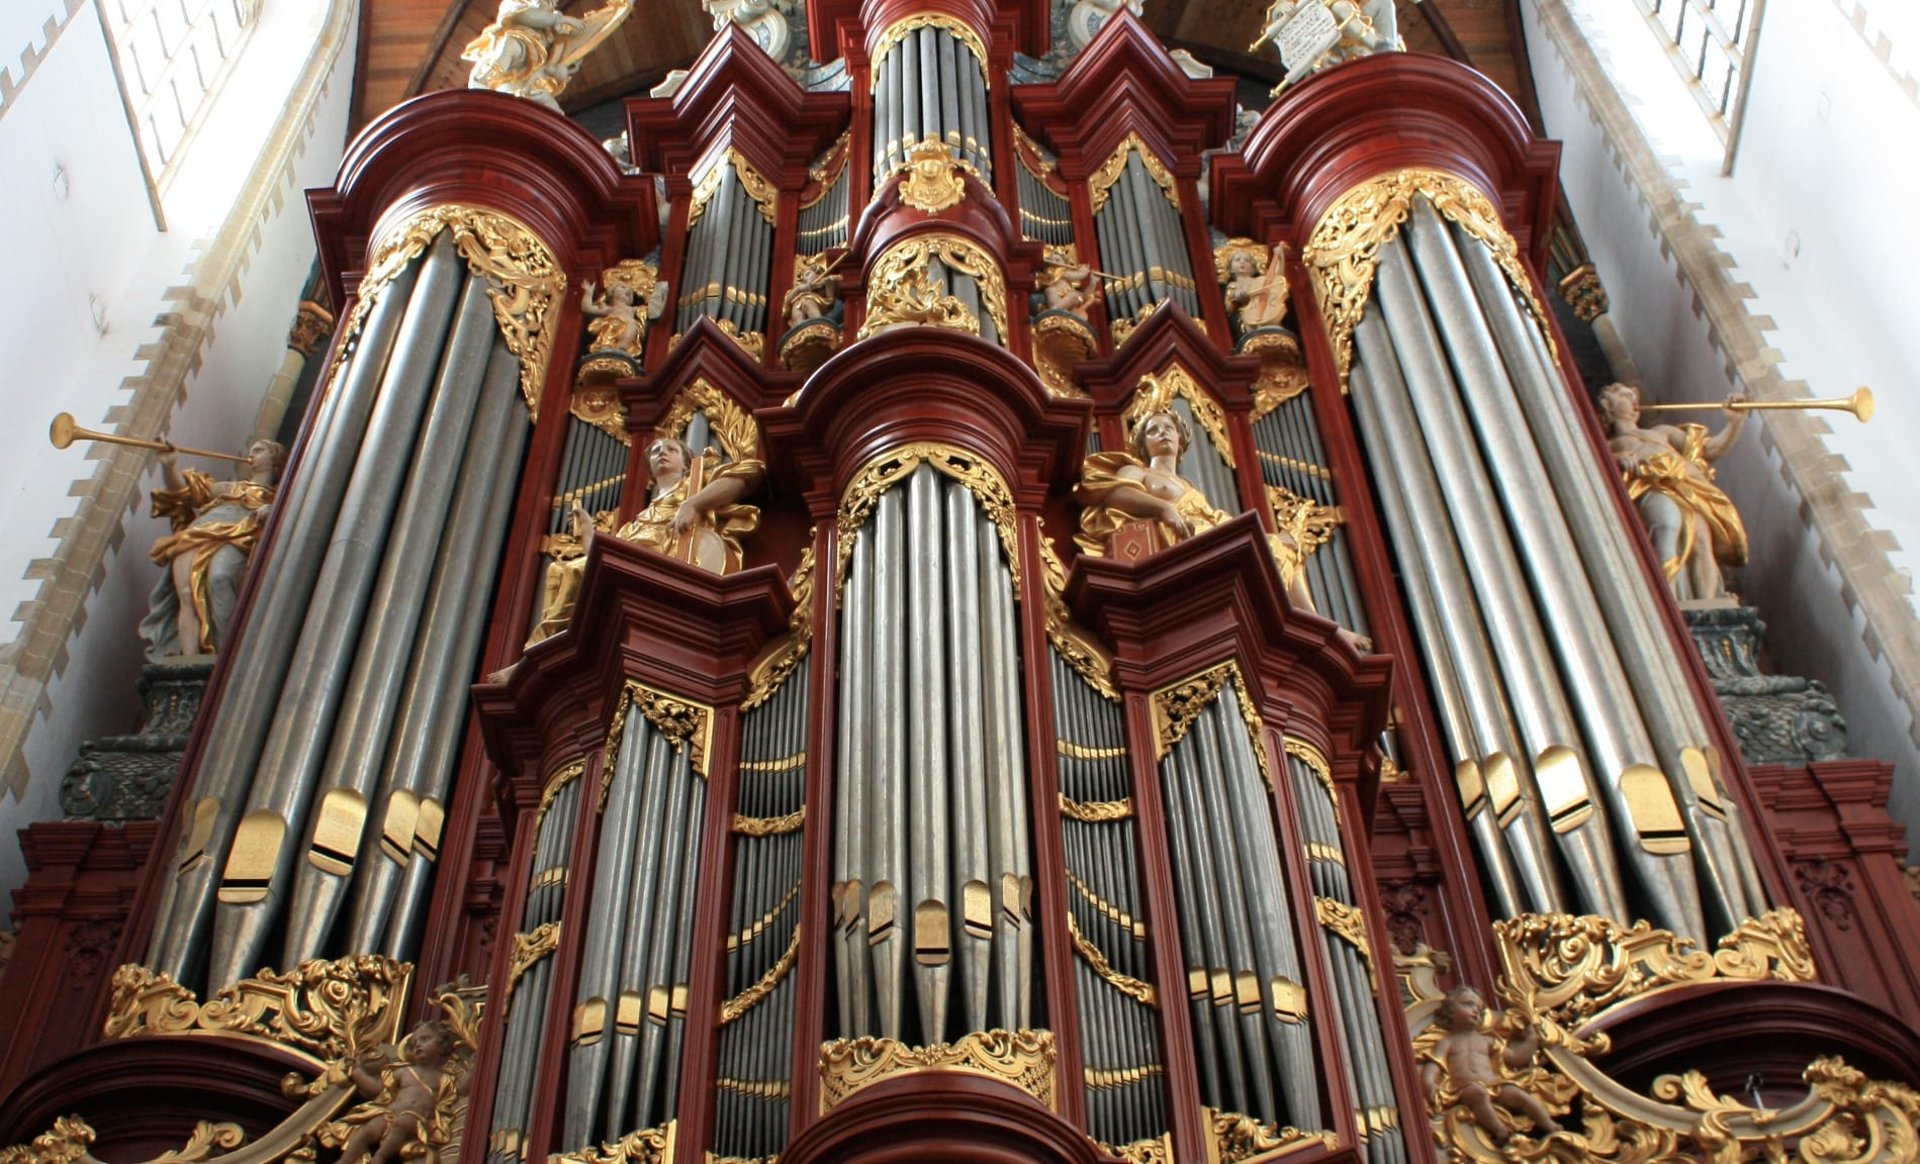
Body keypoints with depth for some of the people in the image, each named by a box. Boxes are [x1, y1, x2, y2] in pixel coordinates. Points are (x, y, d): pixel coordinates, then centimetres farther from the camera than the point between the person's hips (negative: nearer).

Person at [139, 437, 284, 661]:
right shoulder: (229, 488, 39)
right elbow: (182, 491, 27)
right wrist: (168, 466, 8)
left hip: (236, 541, -3)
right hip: (197, 534, 3)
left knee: (219, 578, -39)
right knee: (188, 594, -28)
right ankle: (190, 662, -43)